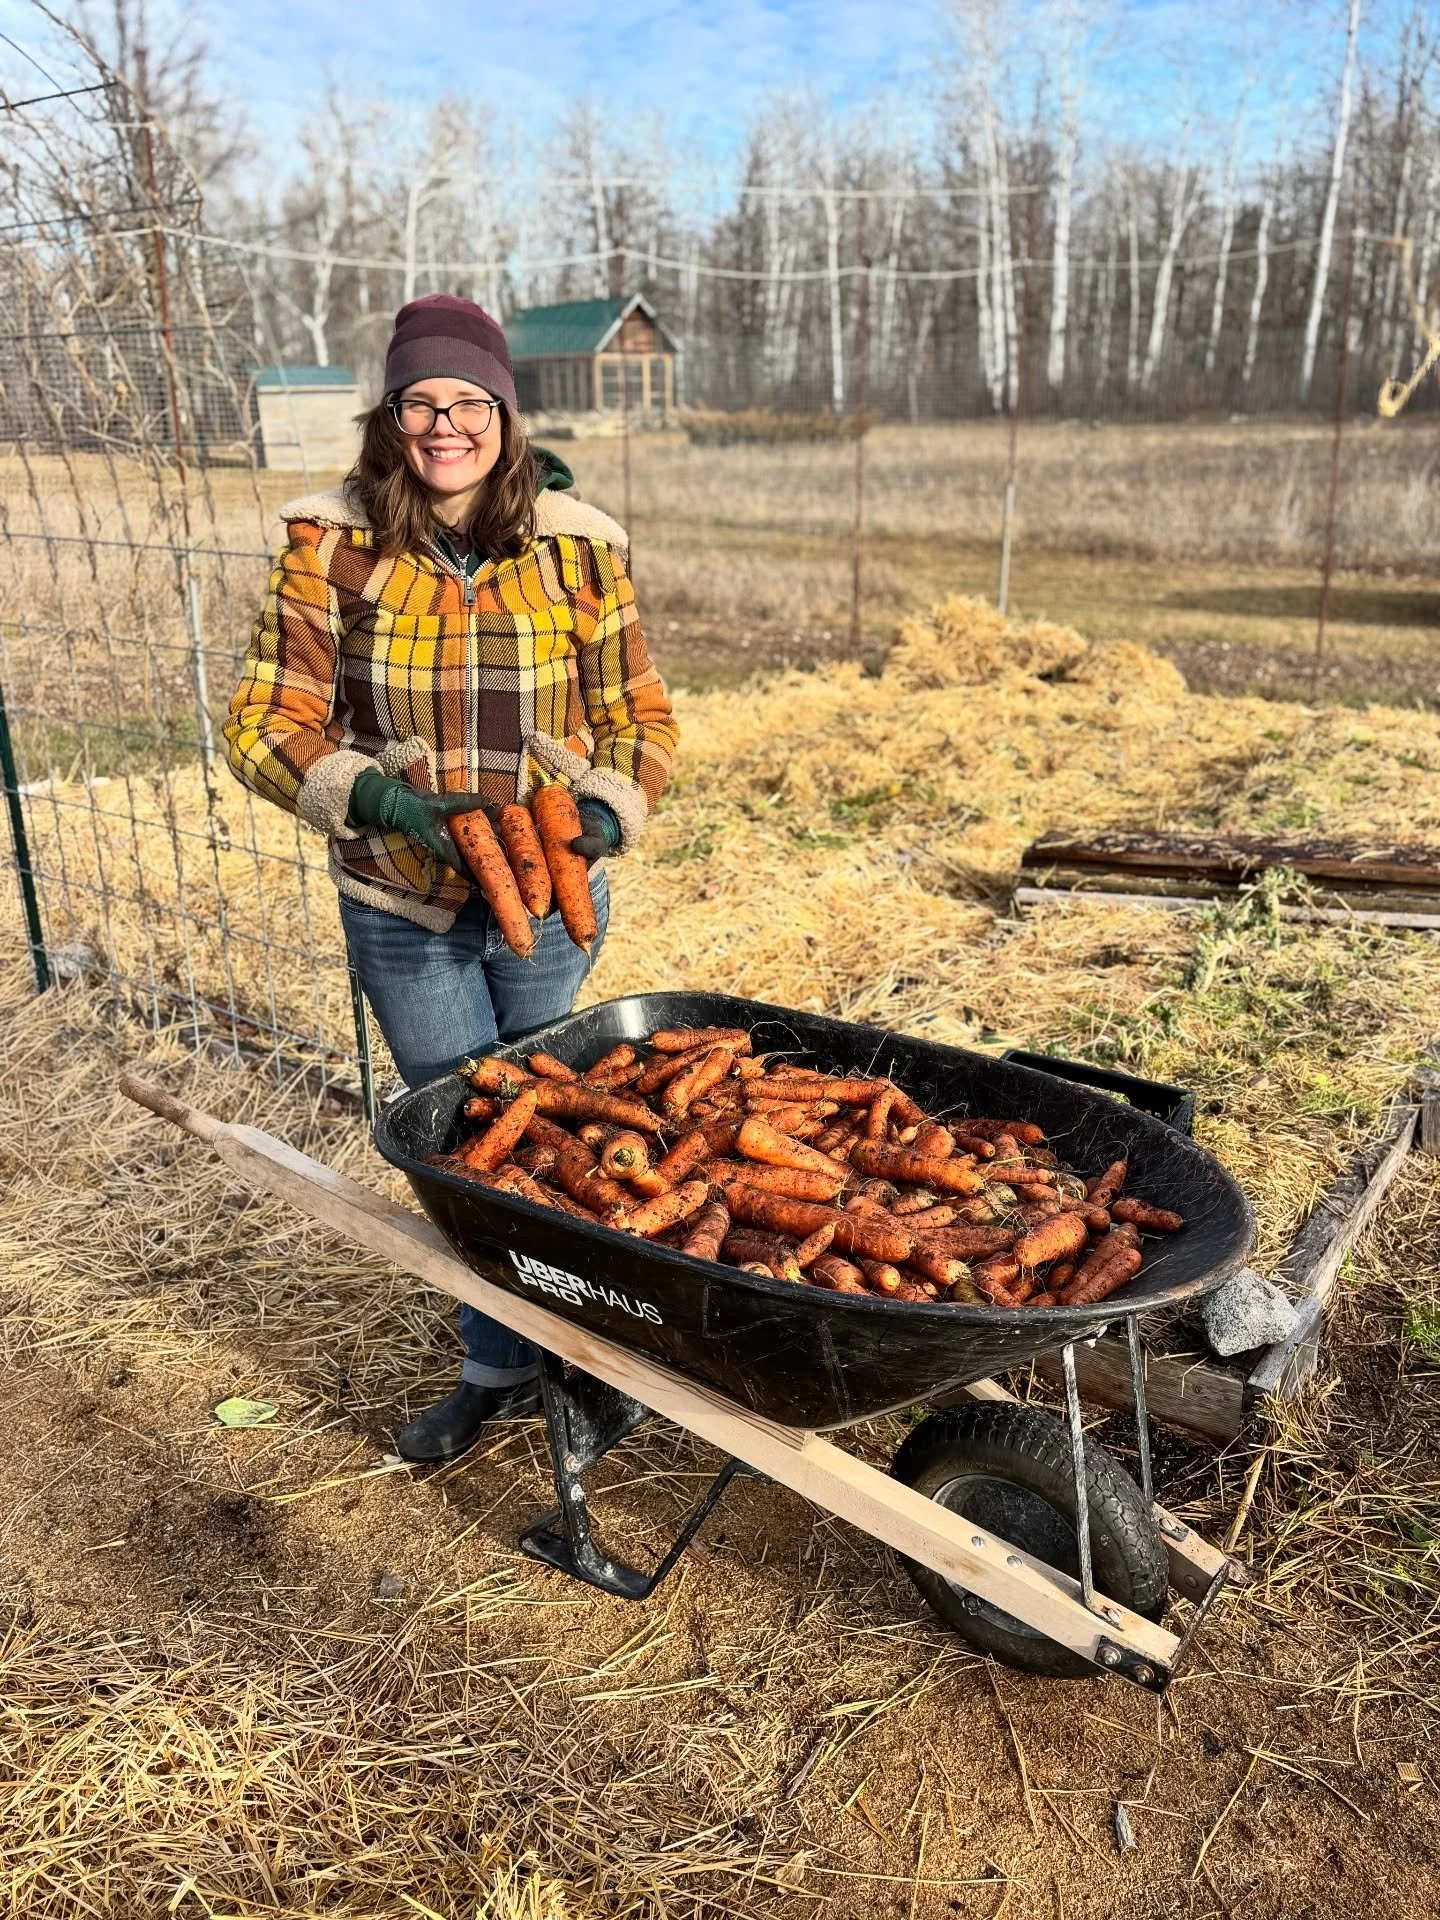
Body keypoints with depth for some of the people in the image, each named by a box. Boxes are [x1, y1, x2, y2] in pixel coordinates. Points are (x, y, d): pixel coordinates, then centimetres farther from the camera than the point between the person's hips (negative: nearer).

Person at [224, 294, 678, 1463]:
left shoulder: (578, 546, -7)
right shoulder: (331, 543, -8)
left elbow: (640, 722, 0)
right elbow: (267, 723, -8)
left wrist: (608, 813, -20)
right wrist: (384, 802, -24)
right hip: (404, 908, 0)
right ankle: (501, 1365, 35)